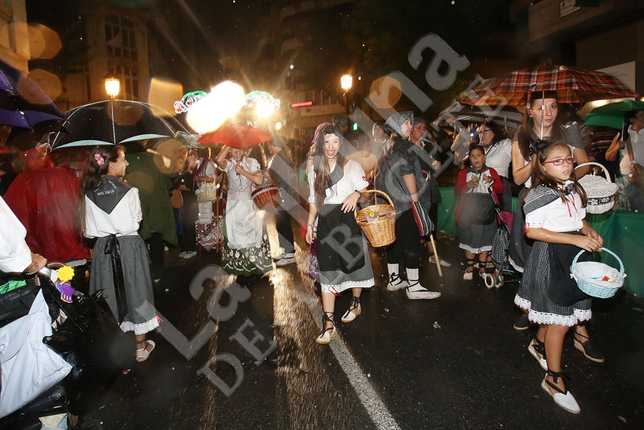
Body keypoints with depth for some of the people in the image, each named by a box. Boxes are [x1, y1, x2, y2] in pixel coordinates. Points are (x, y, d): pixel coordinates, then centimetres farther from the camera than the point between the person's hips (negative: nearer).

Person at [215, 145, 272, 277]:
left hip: (248, 205, 0)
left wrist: (242, 171, -14)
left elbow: (259, 180, -13)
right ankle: (236, 266, 20)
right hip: (233, 205, 0)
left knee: (253, 235, 4)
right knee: (234, 236, 7)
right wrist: (228, 144, -13)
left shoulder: (252, 162, 0)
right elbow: (218, 160, -24)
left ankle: (253, 265, 18)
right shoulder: (228, 164, 0)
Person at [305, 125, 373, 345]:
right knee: (327, 271, -2)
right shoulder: (314, 170, 10)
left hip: (347, 221, -2)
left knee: (353, 263, 12)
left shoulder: (351, 166, -1)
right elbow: (313, 201, 14)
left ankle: (355, 303, 38)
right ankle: (328, 323, -1)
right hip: (325, 224, 3)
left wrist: (356, 194, -24)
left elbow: (366, 191, -2)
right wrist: (309, 224, 9)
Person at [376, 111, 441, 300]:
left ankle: (394, 279, 22)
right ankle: (413, 286, -2)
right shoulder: (401, 145, -11)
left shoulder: (386, 145, 15)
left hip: (389, 200, 9)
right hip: (404, 201, -9)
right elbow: (407, 172, -17)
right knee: (412, 242, -5)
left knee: (395, 240, 14)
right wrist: (415, 197, -10)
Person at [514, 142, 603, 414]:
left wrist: (591, 233, -2)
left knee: (556, 311, 17)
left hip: (573, 256, 7)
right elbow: (532, 230, -21)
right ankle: (554, 379, 11)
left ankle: (539, 345, 44)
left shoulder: (574, 189, 8)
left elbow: (579, 220, 19)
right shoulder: (541, 193, -16)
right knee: (560, 320, -3)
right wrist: (576, 239, -23)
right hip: (550, 258, -7)